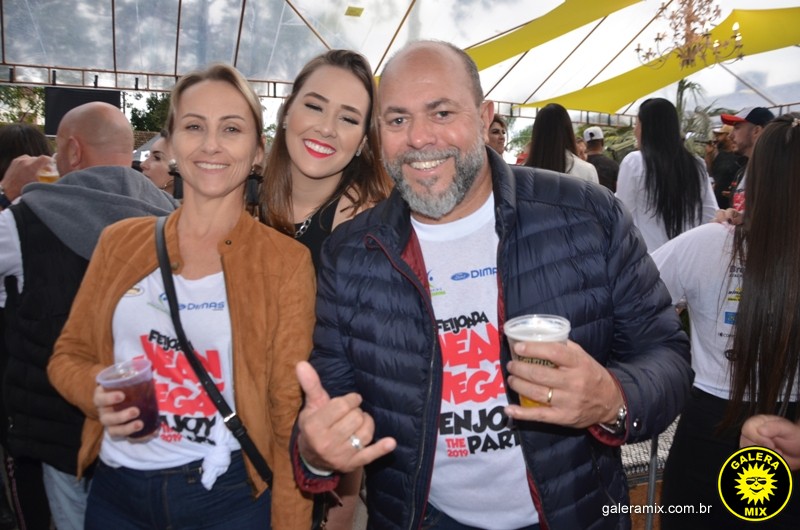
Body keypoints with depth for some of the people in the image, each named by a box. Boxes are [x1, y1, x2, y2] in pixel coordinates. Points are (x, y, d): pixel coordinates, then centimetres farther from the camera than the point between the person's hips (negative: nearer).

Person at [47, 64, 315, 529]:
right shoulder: (121, 242, -1)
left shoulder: (286, 261, -10)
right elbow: (69, 354, 8)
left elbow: (290, 410, -9)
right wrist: (97, 391, -12)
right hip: (115, 490, 4)